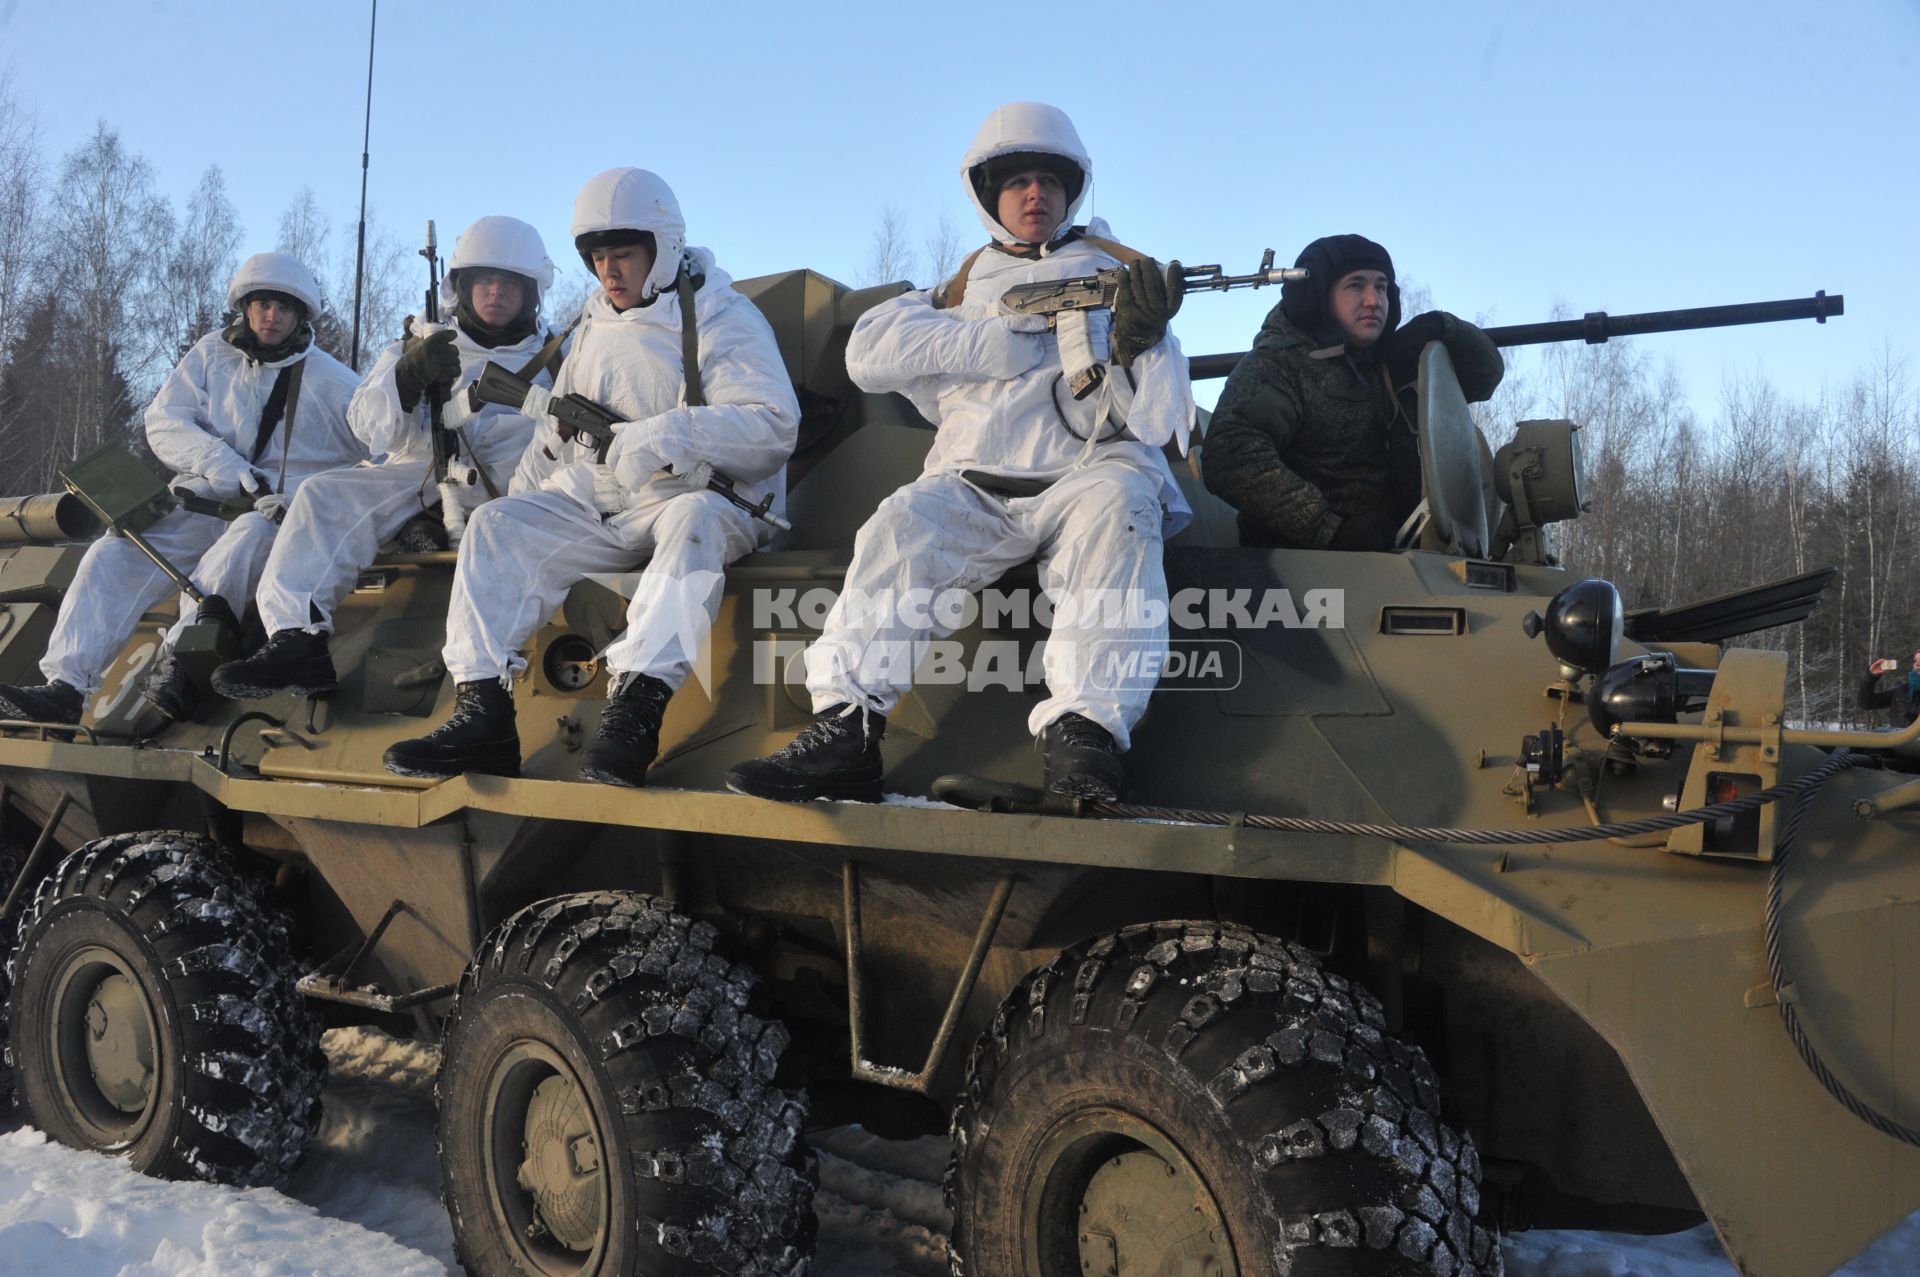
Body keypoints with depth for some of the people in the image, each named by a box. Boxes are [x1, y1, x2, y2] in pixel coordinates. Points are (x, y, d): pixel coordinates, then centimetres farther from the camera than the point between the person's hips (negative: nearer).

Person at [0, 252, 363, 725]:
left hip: (281, 512, -3)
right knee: (112, 554, -20)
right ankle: (65, 688, -30)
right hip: (202, 500, 3)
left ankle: (177, 660, -47)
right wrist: (229, 470, -13)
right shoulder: (213, 354, 13)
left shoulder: (330, 380, 6)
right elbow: (163, 422, 3)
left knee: (247, 537, -39)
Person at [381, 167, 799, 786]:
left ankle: (635, 707, -49)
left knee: (695, 518, -39)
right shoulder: (593, 329, 20)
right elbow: (555, 435, 27)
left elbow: (774, 426, -16)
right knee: (497, 524, -14)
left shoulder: (722, 319, -1)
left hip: (696, 498, -6)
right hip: (596, 507, 6)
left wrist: (668, 434, -27)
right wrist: (520, 500, 10)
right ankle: (482, 708, -25)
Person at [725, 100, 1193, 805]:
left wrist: (1139, 342, -16)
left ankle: (1083, 737, -43)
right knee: (901, 526, -29)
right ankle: (845, 732, -33)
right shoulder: (968, 284, 20)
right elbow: (869, 350, 1)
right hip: (974, 481, 2)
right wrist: (1007, 341, -5)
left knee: (1115, 511, -35)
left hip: (1089, 473, -1)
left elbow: (1153, 421, 6)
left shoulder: (1117, 273, 16)